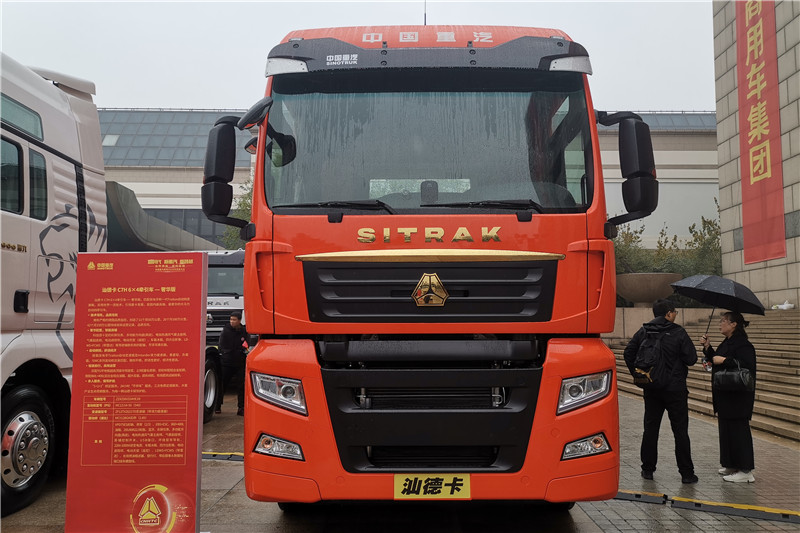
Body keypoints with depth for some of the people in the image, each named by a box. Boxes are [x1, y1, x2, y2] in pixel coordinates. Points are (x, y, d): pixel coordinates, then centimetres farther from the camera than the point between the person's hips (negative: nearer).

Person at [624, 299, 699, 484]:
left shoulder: (643, 332, 3)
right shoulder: (678, 333, -9)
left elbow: (629, 353, 4)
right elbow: (691, 359, -10)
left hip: (651, 389, 4)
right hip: (675, 389, -3)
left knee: (650, 428, 11)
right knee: (680, 431, 3)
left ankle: (648, 469, 16)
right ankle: (686, 473, 8)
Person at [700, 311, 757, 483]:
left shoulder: (742, 344, -18)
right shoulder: (726, 343, 14)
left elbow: (747, 366, -28)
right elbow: (715, 361, 18)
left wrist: (725, 360, -25)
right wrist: (707, 347, 7)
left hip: (738, 396, -10)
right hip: (725, 395, 10)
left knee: (738, 429, -5)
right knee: (726, 428, 15)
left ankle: (745, 471, 2)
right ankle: (732, 466, 25)